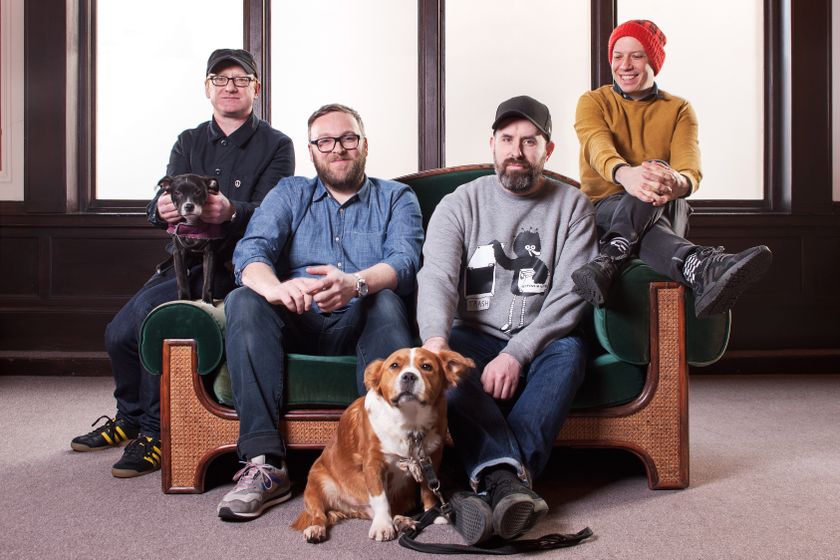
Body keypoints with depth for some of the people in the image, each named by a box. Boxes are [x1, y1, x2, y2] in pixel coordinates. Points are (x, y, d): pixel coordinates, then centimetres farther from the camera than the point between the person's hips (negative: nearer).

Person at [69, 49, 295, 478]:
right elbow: (158, 206, 1)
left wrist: (231, 212, -36)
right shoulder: (189, 142, 15)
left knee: (148, 306, -27)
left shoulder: (276, 146, 1)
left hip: (233, 266, -6)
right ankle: (130, 418, 21)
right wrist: (163, 209, -25)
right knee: (119, 333, -8)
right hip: (186, 260, 6)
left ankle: (155, 431, -13)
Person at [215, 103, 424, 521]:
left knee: (386, 301, -33)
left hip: (362, 326, -1)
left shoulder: (396, 198, 15)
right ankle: (264, 463, -32)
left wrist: (356, 283, -31)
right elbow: (250, 251, -1)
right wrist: (274, 287, -27)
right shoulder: (289, 194, 19)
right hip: (300, 325, 2)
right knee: (243, 301, -26)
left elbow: (405, 261, -7)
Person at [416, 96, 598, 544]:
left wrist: (517, 353, -25)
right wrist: (436, 339, -37)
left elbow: (570, 294, -9)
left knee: (569, 350, -33)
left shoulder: (572, 205, 2)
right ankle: (511, 481, -45)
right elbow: (436, 278, -14)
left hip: (539, 341, 0)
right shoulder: (459, 204, 3)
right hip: (475, 338, 1)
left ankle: (494, 483, -42)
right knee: (443, 355, -31)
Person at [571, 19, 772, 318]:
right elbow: (598, 148, -18)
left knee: (656, 174, -34)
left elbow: (690, 168, -11)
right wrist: (624, 173, -45)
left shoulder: (679, 110, 10)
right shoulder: (593, 102, 7)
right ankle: (703, 268, -65)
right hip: (606, 208, -1)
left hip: (666, 211, 2)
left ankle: (610, 259, -54)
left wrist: (679, 183, -40)